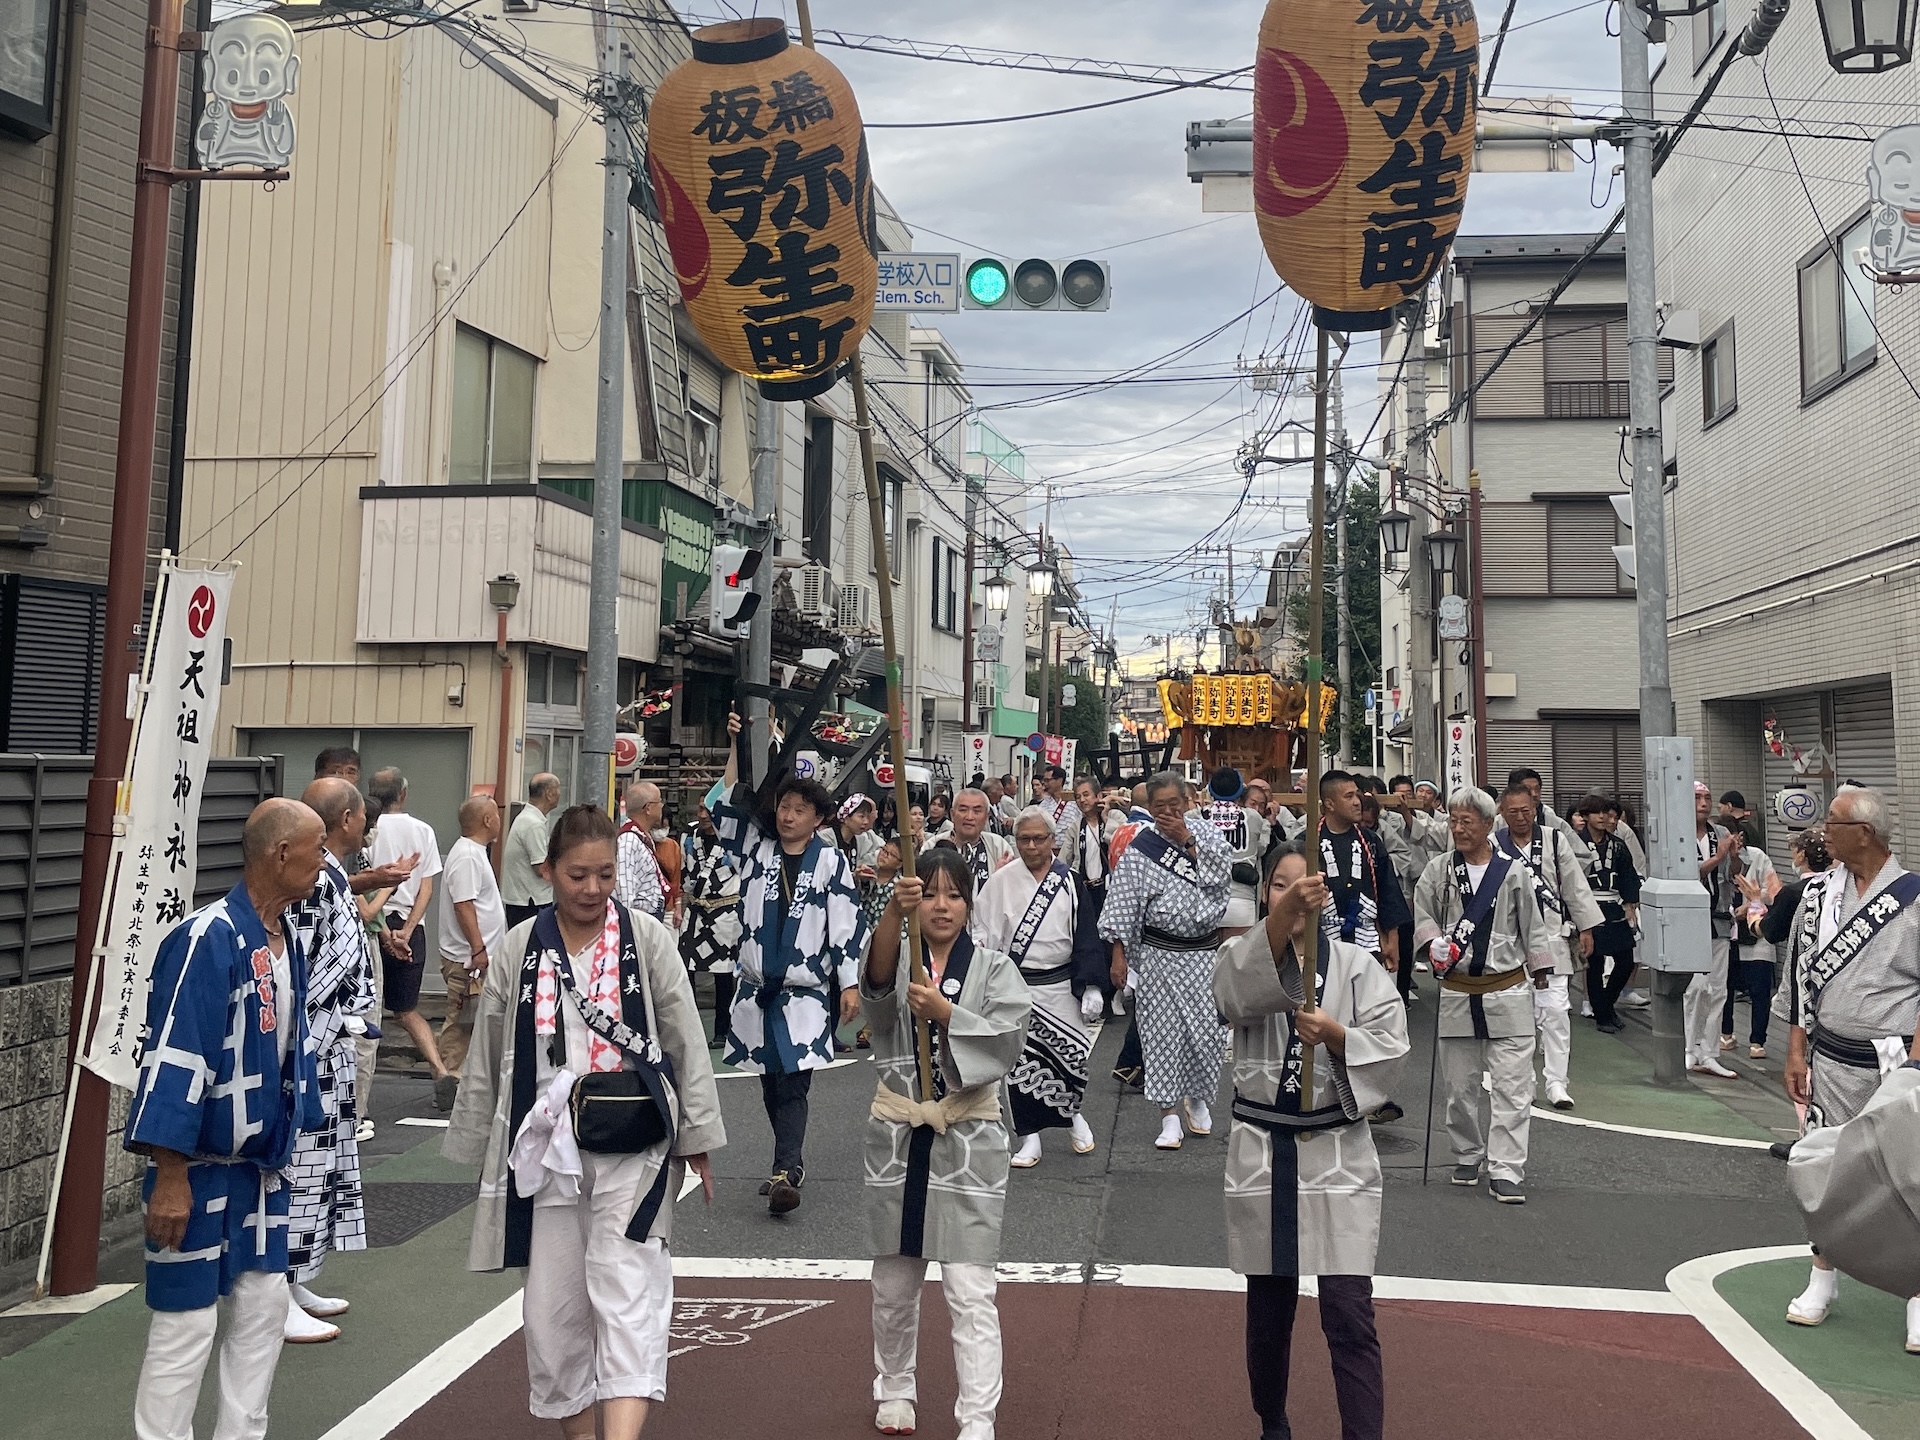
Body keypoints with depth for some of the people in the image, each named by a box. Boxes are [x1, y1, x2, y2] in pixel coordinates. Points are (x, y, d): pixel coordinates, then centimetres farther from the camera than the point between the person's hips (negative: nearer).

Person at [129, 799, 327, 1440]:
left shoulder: (287, 941, 4)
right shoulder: (207, 940, -22)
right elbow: (171, 1060, -23)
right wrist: (170, 1176, -21)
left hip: (258, 1162, 8)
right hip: (198, 1166, -8)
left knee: (264, 1302, 14)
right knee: (187, 1321, 4)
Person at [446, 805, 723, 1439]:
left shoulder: (647, 938, -5)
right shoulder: (520, 947, 1)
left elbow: (685, 1041, -1)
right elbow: (487, 1055, 9)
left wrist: (697, 1139, 1)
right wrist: (477, 1145, 13)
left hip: (631, 1148, -3)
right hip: (545, 1147, 3)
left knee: (625, 1293, -11)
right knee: (552, 1304, 11)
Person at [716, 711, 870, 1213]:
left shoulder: (830, 861, -5)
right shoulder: (757, 849, 5)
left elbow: (847, 924, -6)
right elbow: (727, 809, -1)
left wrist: (850, 983, -9)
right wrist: (736, 748, -6)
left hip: (806, 988, -4)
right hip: (756, 985, 4)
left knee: (792, 1081, -13)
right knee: (770, 1082, 12)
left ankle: (785, 1172, -16)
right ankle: (791, 1163, 26)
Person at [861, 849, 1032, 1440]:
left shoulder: (994, 968, -1)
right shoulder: (898, 956, 0)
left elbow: (1006, 1041, -13)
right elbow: (877, 979, -25)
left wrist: (942, 1010, -25)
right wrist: (895, 911, -43)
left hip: (968, 1139, -2)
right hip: (898, 1135, 2)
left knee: (970, 1292, -4)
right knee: (894, 1284, 18)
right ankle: (894, 1389, 39)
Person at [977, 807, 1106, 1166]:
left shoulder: (1071, 882, 2)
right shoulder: (1000, 881, 0)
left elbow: (1087, 936, 2)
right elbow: (983, 932, 4)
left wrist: (1091, 986, -3)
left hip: (1060, 985, 1)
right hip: (1014, 986, 0)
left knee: (1071, 1054, 4)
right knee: (1020, 1060, -1)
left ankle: (1073, 1113, 34)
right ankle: (1030, 1137, 13)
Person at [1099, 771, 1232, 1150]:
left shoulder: (1203, 831, 3)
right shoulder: (1139, 849, -4)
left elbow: (1222, 873, -11)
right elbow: (1123, 905, -3)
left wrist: (1187, 840, -15)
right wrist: (1118, 955, -7)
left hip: (1204, 951, 2)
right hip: (1160, 954, -1)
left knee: (1207, 1029, 3)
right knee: (1162, 1032, 1)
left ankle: (1197, 1098, 29)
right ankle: (1170, 1114, 12)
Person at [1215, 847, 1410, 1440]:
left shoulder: (1355, 965, -1)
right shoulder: (1243, 956, -3)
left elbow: (1390, 1047, -6)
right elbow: (1240, 991, -28)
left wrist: (1335, 1035, -25)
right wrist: (1283, 917, -45)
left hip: (1338, 1152, -1)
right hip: (1263, 1151, 1)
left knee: (1350, 1317, -4)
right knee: (1268, 1309, 15)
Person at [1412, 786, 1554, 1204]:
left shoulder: (1512, 872, -1)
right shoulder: (1438, 870, 1)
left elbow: (1531, 926, 8)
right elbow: (1422, 914, 8)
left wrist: (1540, 971, 11)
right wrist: (1434, 943, -11)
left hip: (1506, 991, -1)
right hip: (1457, 993, 2)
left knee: (1512, 1086, -4)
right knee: (1458, 1084, 11)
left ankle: (1505, 1172, 2)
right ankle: (1467, 1157, 29)